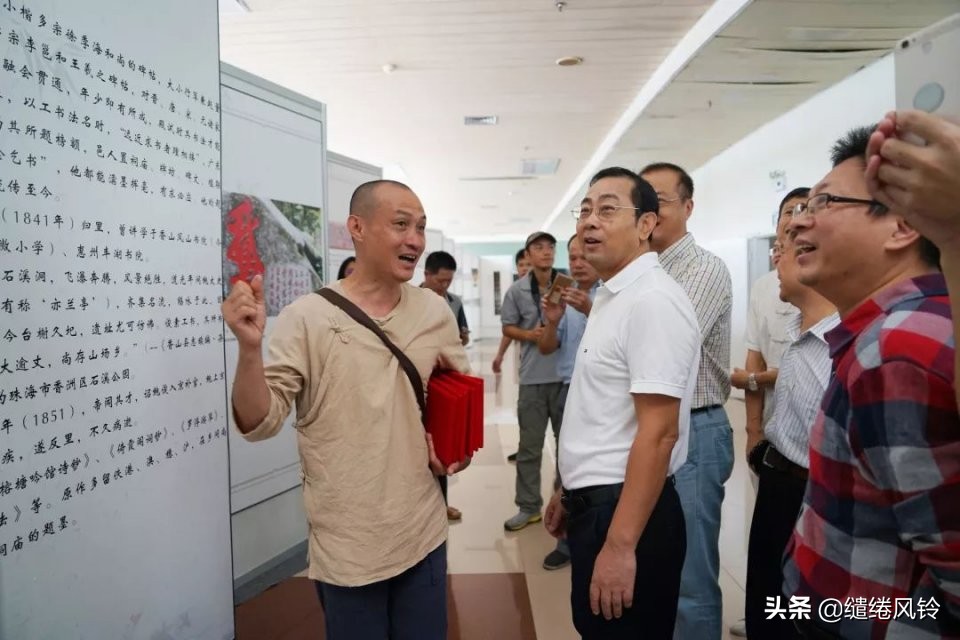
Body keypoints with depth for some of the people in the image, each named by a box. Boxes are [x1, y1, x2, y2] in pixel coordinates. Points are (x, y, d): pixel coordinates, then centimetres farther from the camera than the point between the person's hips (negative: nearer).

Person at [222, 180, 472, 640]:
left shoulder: (435, 311, 0)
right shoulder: (305, 318, -13)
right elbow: (259, 424, -15)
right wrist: (250, 348, -30)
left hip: (425, 534, 4)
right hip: (347, 547, -3)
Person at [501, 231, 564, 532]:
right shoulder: (517, 290, -2)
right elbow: (508, 327, 6)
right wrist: (529, 334, -11)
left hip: (566, 374, 0)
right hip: (533, 377, 1)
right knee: (529, 446, 10)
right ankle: (528, 506, 25)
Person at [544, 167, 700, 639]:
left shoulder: (652, 300, -20)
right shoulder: (612, 296, 10)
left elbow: (658, 433, -24)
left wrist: (620, 544, -23)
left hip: (627, 512, -9)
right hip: (594, 504, 9)